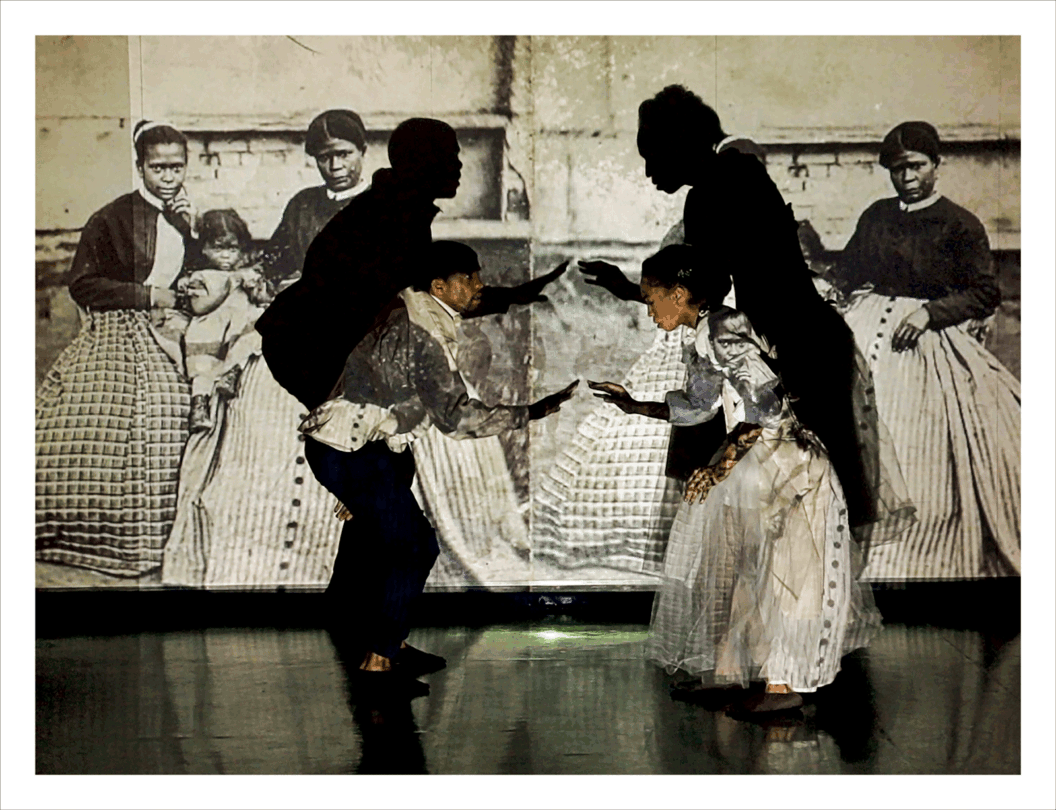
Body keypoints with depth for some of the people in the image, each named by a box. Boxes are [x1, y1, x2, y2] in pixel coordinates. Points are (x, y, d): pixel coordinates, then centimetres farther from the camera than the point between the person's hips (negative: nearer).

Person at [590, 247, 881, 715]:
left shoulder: (721, 330, -17)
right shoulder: (704, 339, 13)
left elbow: (763, 399, -23)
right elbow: (698, 405, 24)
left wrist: (723, 462, -22)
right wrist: (634, 407, 24)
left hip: (780, 461, -10)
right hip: (753, 462, 10)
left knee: (776, 570, -4)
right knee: (724, 564, 15)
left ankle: (784, 684, 4)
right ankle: (722, 666, 24)